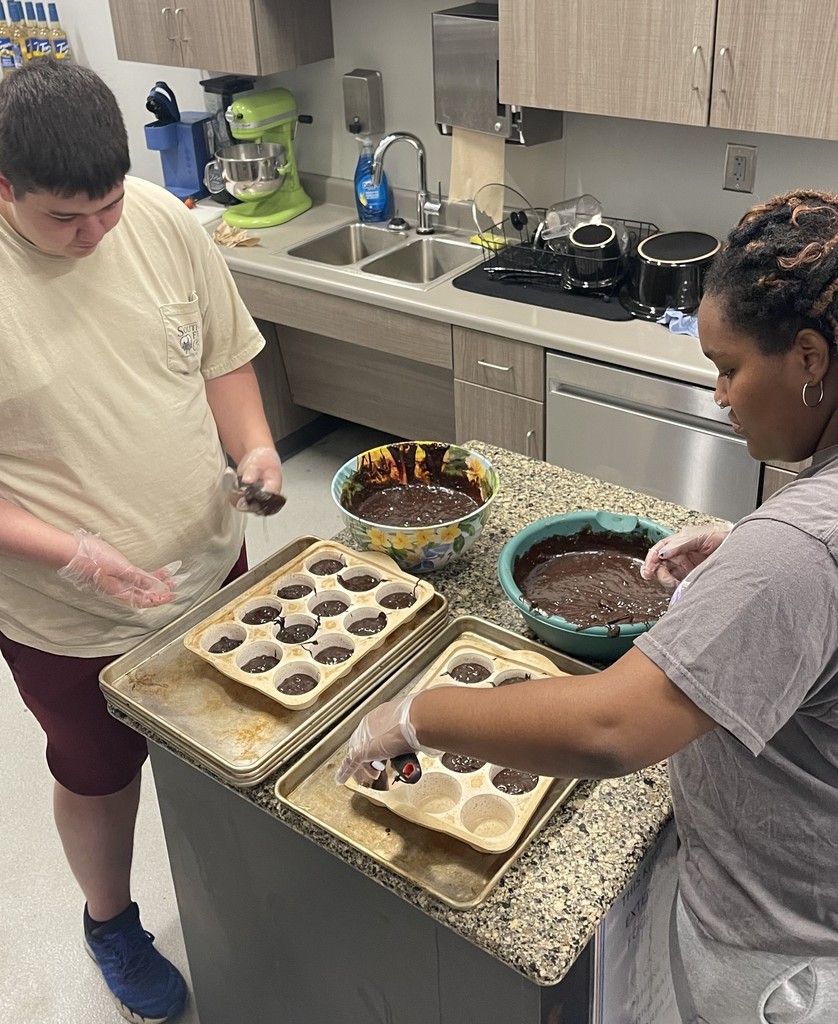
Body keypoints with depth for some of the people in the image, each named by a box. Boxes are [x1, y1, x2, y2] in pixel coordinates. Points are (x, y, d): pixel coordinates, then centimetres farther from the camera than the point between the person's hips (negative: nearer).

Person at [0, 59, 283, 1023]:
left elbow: (222, 355, 2)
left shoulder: (162, 222, -11)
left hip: (211, 566, 5)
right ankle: (110, 921, 53)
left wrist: (253, 446, -15)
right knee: (99, 776, 21)